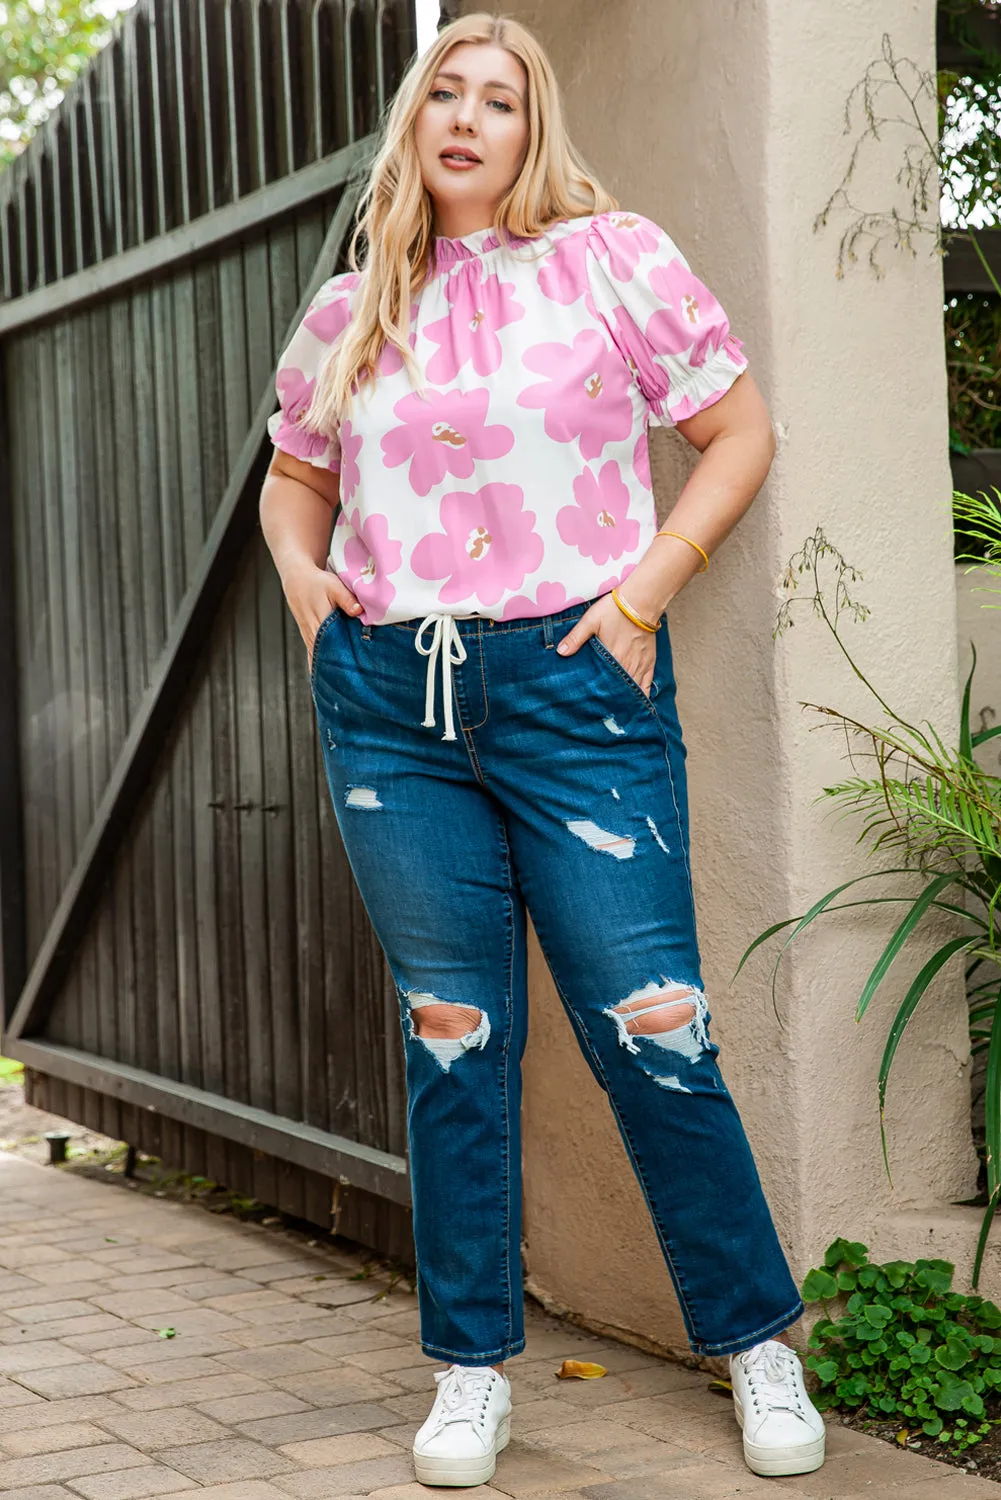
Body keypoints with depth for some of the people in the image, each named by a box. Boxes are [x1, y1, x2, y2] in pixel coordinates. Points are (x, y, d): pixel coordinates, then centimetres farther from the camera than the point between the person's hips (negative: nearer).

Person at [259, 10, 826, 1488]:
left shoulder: (615, 259, 3)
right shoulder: (351, 311, 13)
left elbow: (740, 432, 4)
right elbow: (294, 479, 28)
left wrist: (646, 588, -6)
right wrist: (301, 572, 7)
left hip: (571, 684, -3)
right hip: (388, 698, 3)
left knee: (647, 1024, -4)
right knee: (451, 1037, 6)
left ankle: (758, 1342, 13)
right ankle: (473, 1366, 17)